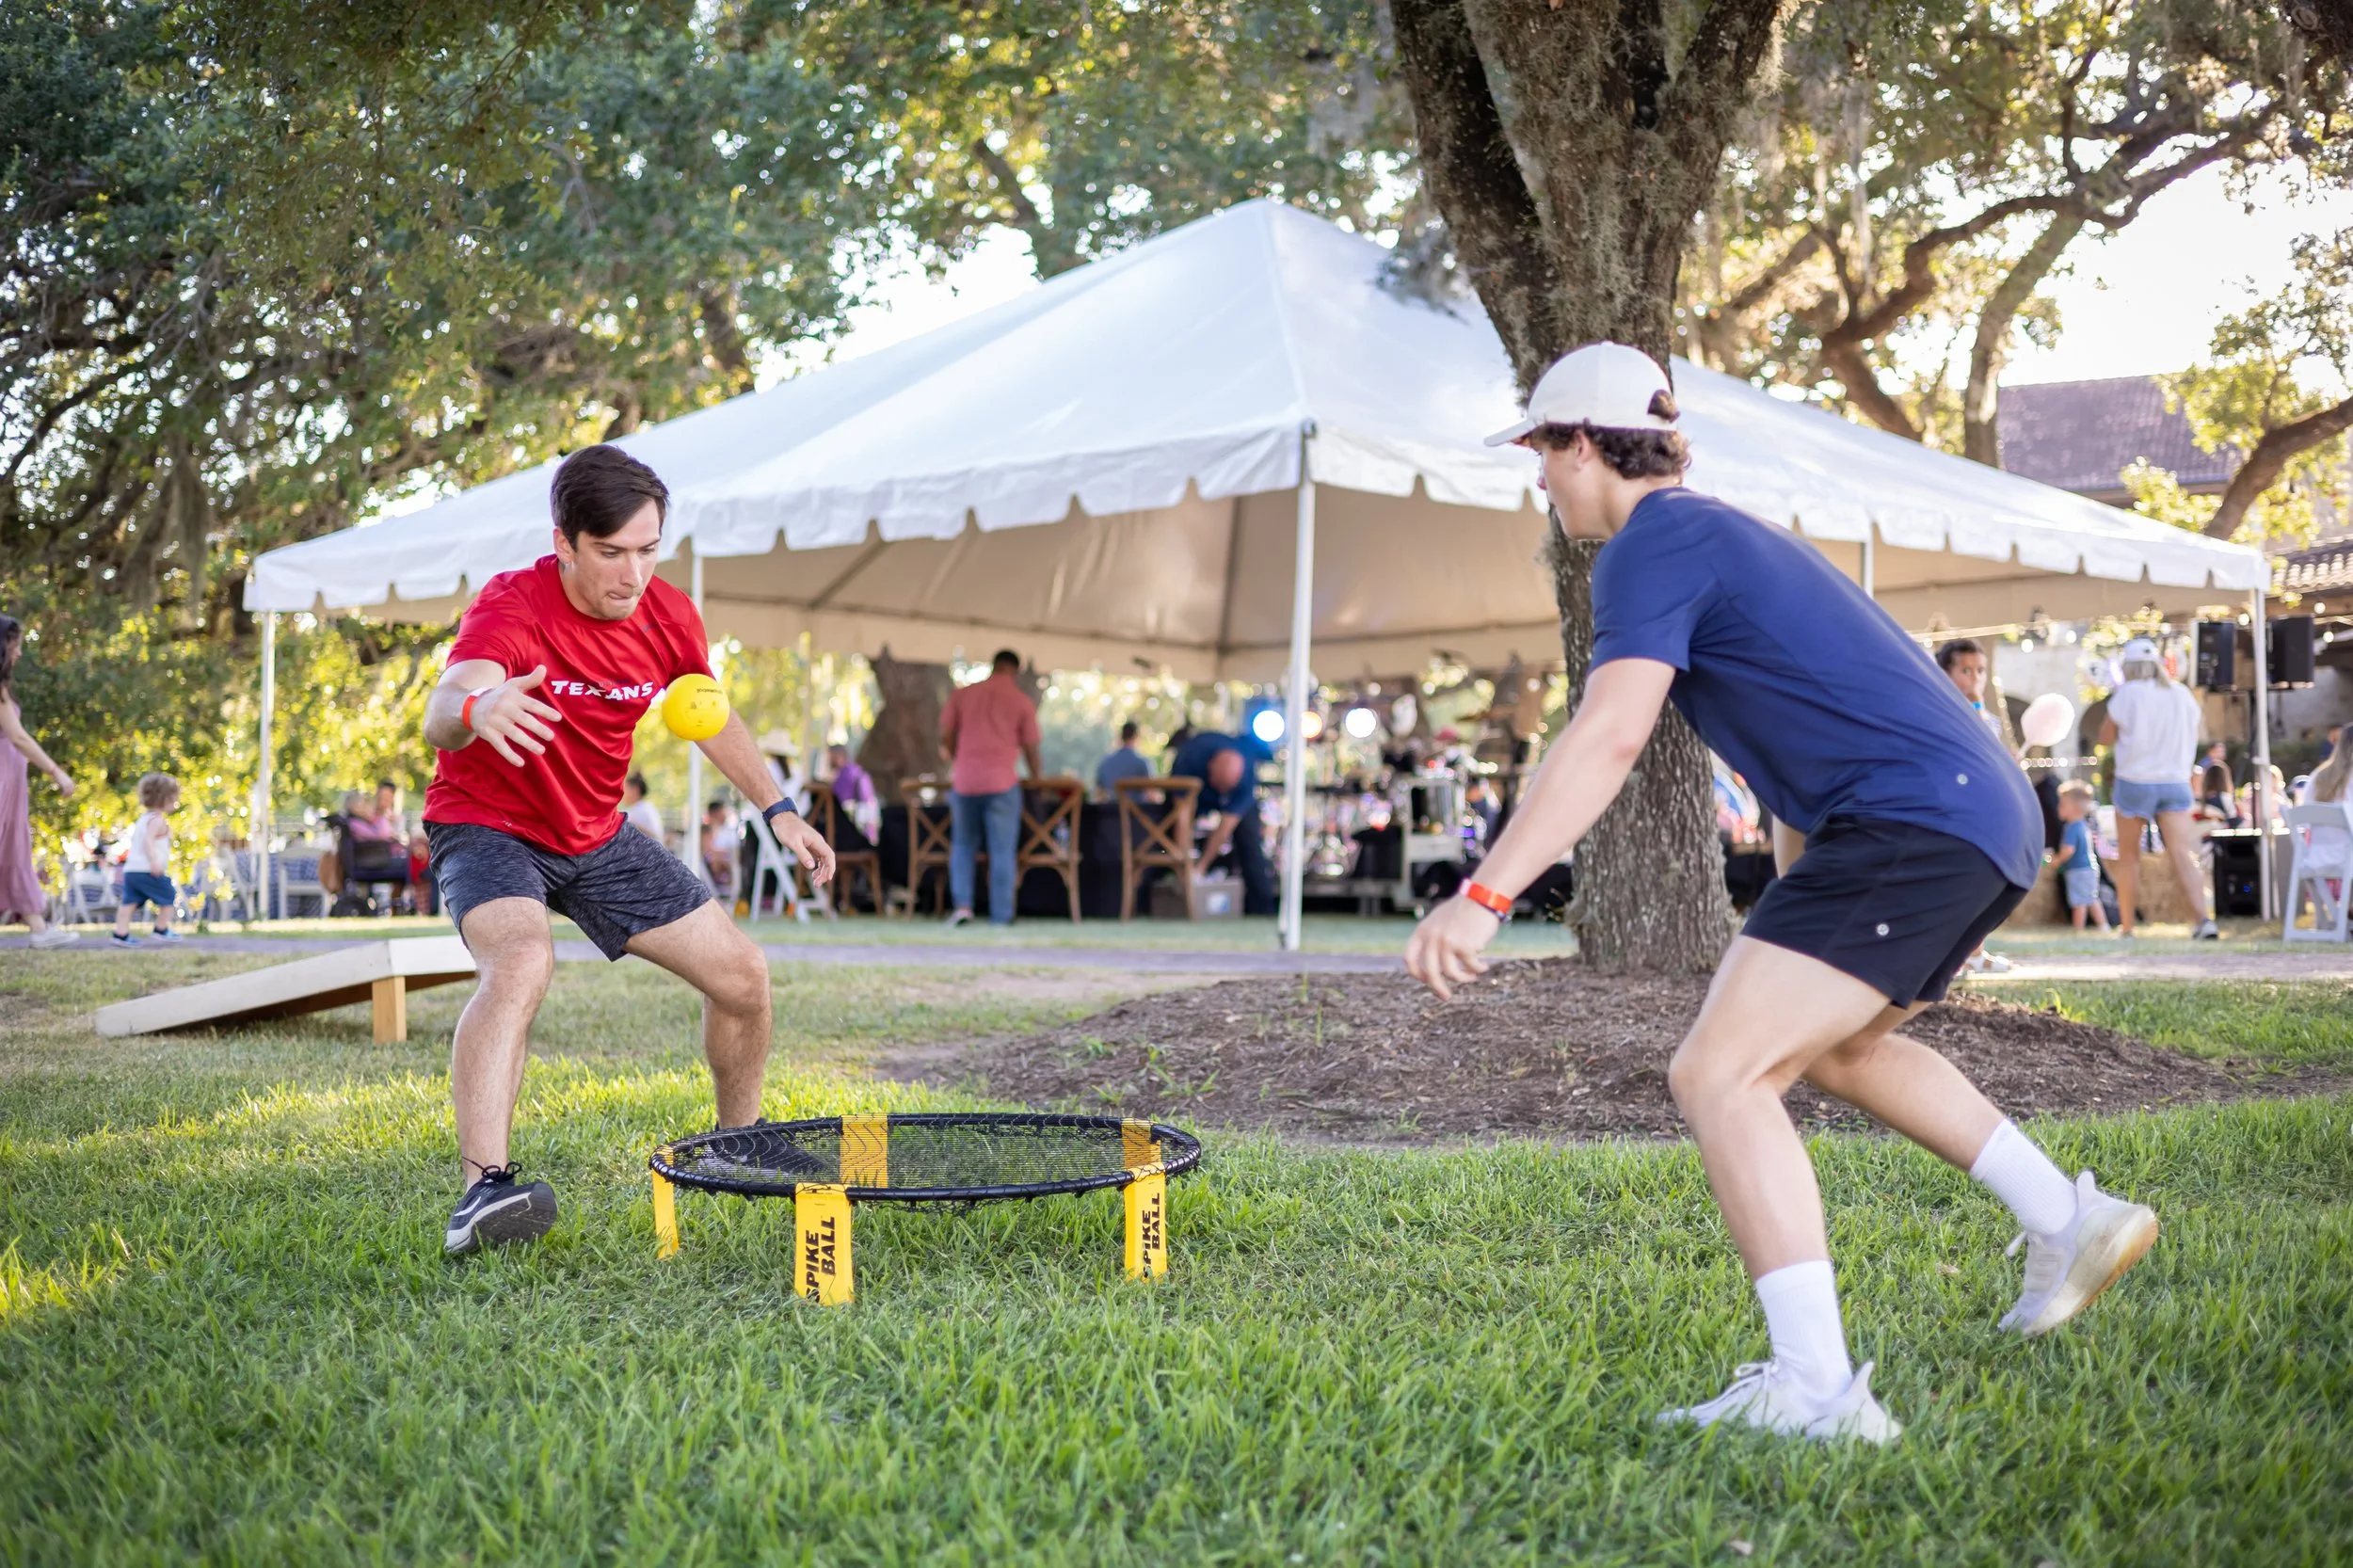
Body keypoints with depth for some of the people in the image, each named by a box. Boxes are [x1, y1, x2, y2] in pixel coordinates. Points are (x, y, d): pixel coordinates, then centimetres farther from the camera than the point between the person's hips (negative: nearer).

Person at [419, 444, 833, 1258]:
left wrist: (777, 808, 6)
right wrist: (475, 709, -70)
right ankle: (482, 1190, -44)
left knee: (742, 973, 4)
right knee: (522, 959, -37)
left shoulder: (669, 617, -8)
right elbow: (440, 713, -47)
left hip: (597, 838, 6)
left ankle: (740, 1141, 30)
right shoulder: (512, 608, -27)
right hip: (490, 827, -6)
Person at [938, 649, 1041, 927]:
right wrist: (1037, 779, 19)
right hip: (1002, 782, -2)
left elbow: (945, 738, 11)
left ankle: (962, 904, 3)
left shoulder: (963, 694, 9)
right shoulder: (1022, 701, 2)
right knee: (1002, 850, 3)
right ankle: (1001, 915, 3)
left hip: (964, 781, 2)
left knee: (963, 845, 16)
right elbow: (1030, 748, 4)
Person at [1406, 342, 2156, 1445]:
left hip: (1913, 823, -10)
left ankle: (1817, 1390, -20)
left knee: (1717, 1074, -13)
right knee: (1836, 1045, 30)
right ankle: (2069, 1225, 32)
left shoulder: (1652, 546, -7)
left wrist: (1485, 895, -28)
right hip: (1989, 814, 10)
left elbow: (1608, 739, -22)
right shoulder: (1720, 535, 24)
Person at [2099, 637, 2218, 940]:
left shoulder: (2127, 693, -7)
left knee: (2128, 856, 13)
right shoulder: (2182, 694, 7)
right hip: (2175, 784, 3)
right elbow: (2191, 738, 18)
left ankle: (2126, 925, 18)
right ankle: (2203, 917, -26)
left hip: (2135, 782, -3)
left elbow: (2106, 737, 1)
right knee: (2184, 855, -8)